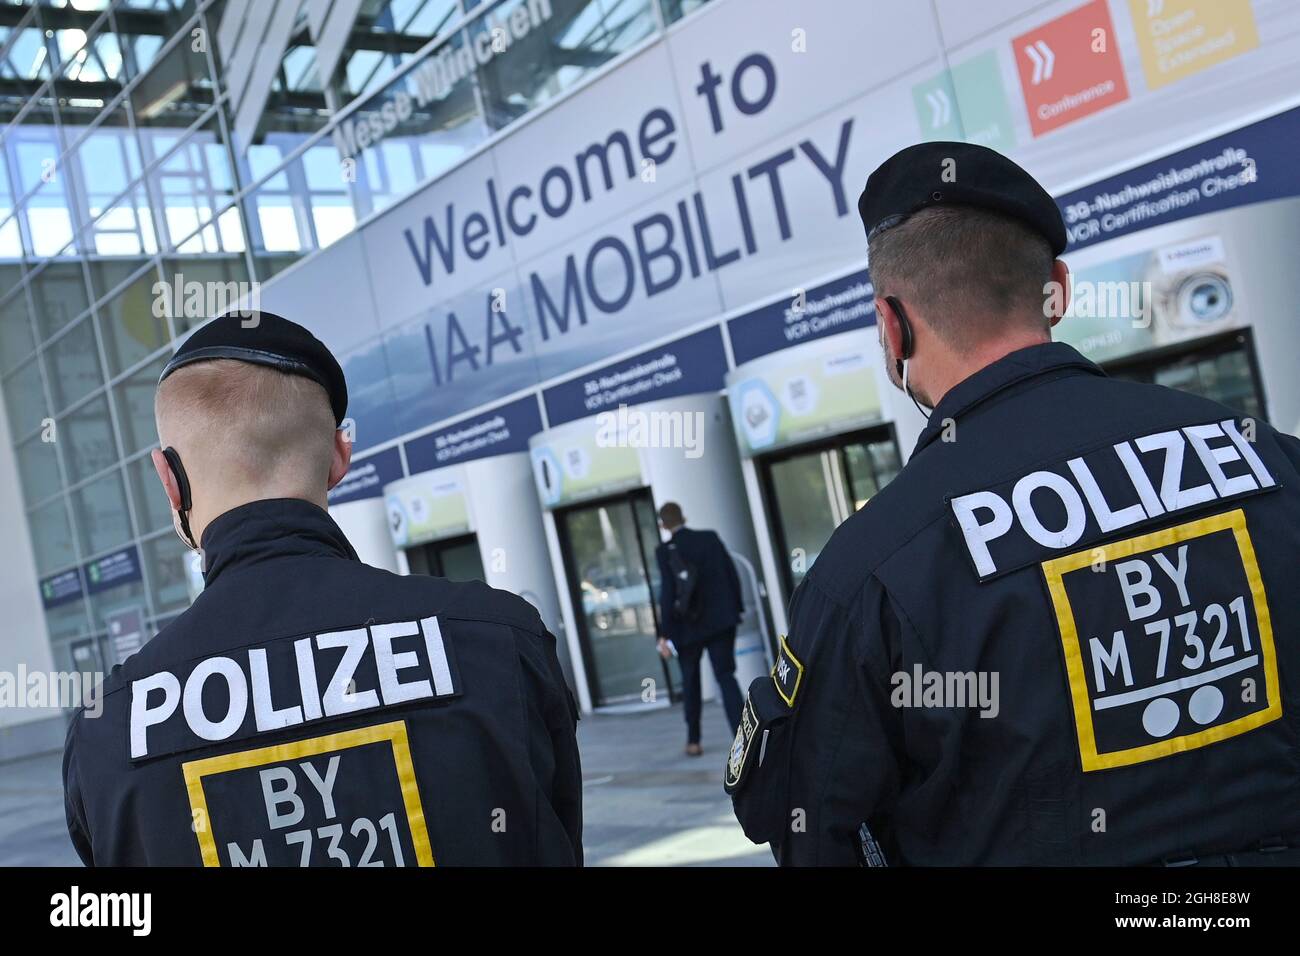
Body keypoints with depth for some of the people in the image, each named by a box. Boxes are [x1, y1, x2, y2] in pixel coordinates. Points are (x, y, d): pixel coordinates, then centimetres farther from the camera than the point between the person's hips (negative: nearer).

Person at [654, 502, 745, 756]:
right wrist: (736, 609, 13)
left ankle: (693, 741, 22)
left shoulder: (664, 551, -9)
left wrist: (665, 634, -9)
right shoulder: (711, 538, 1)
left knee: (690, 681, 15)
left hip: (689, 625, -2)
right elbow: (732, 574, 2)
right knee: (725, 676, 1)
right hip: (721, 620, 2)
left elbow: (667, 593, -12)